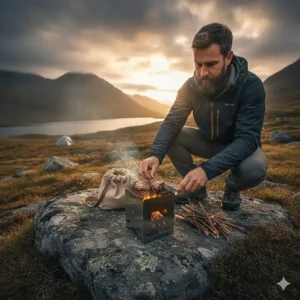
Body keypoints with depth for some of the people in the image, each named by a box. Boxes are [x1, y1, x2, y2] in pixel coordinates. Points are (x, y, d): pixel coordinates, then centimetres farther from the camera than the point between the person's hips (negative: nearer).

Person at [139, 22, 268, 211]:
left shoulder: (251, 85, -28)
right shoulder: (192, 85, -16)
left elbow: (248, 139, -35)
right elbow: (171, 124, -19)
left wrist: (206, 169, -50)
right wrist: (156, 154, -41)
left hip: (240, 146, -3)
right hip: (208, 142, 4)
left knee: (255, 167, -37)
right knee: (170, 138, -19)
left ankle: (232, 188, 0)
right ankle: (197, 187, 0)